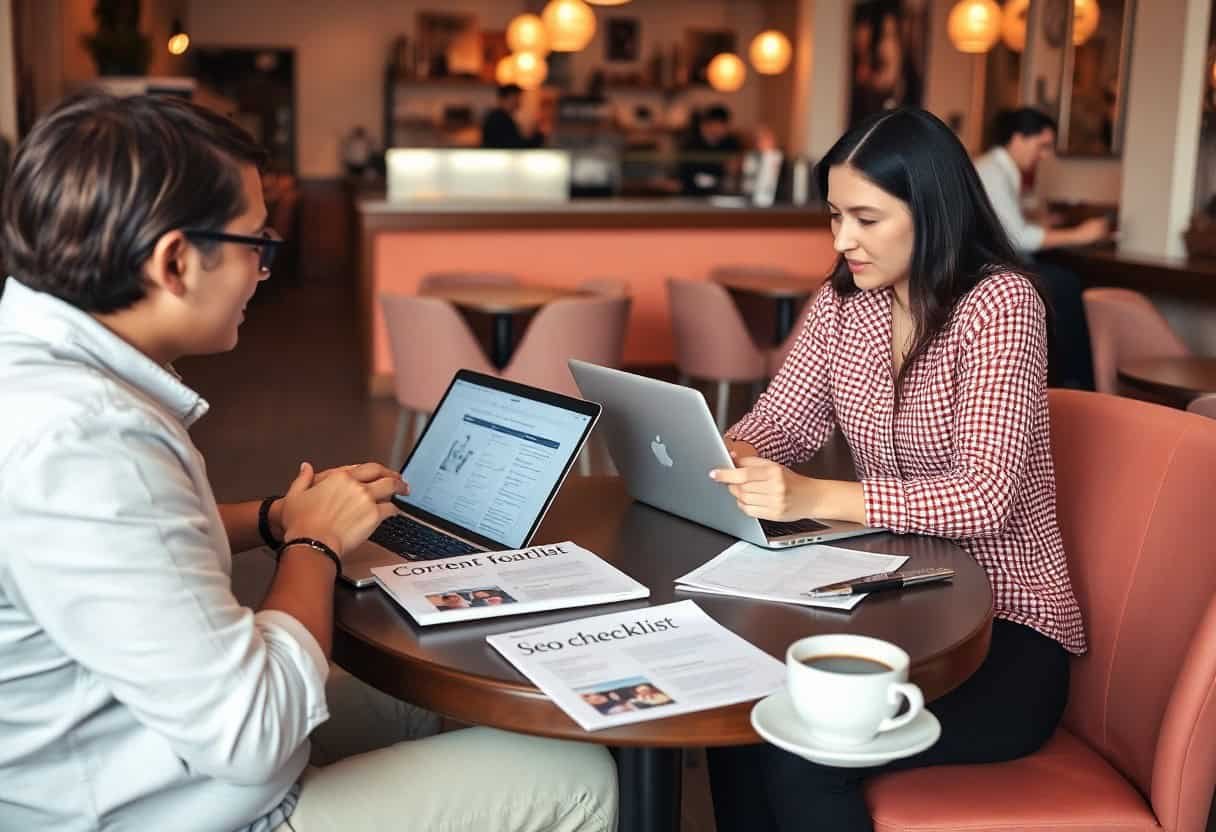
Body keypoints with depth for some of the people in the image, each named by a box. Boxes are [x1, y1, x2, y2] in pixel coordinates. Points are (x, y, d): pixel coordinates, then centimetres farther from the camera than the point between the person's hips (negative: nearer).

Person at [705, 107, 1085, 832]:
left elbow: (985, 494, -26)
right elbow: (783, 422, 5)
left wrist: (815, 498, -37)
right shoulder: (843, 303, 4)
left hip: (1006, 633, -6)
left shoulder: (1001, 303, -17)